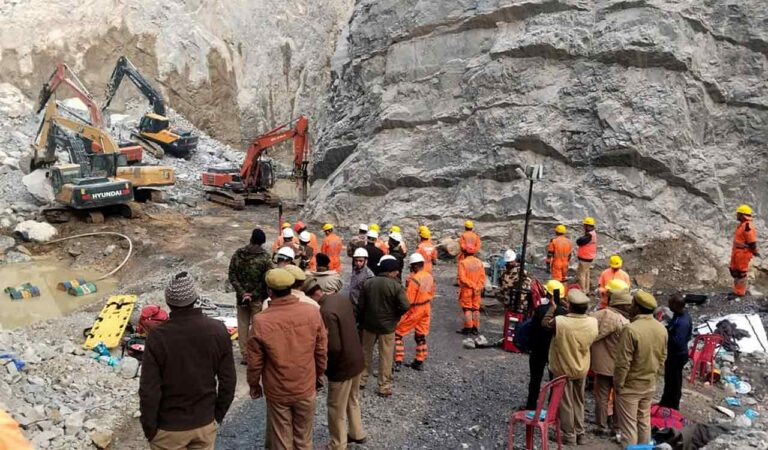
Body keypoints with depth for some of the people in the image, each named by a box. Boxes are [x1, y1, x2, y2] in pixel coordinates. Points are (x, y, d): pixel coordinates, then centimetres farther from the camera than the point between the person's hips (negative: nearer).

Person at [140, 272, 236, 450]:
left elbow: (149, 390, -17)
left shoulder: (158, 336, -22)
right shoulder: (218, 330, -13)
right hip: (205, 422, 2)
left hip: (169, 427, -2)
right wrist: (219, 413, 10)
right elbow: (228, 380, -5)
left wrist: (149, 426, -1)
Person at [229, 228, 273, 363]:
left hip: (241, 296, 4)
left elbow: (232, 276, -2)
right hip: (258, 297, -3)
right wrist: (255, 294, -5)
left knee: (242, 325, 13)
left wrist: (242, 292, -6)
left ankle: (244, 355, 20)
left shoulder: (238, 254, 0)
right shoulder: (265, 257, -12)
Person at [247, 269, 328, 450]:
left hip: (277, 392, -1)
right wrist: (319, 374, 14)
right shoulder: (312, 312, -15)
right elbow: (321, 350, -4)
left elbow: (255, 361, -10)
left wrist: (254, 384, 8)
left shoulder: (261, 321, -21)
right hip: (306, 388, 2)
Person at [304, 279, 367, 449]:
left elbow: (334, 347, -29)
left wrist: (324, 367, -10)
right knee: (353, 400, 28)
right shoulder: (343, 298, -3)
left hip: (342, 366, -8)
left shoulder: (326, 312, -30)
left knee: (336, 409, 12)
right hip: (357, 359, 9)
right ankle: (357, 434, 45)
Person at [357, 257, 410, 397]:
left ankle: (361, 379, 30)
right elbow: (405, 306, -22)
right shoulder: (396, 286, -16)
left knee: (366, 352, 20)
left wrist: (361, 322, 11)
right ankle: (384, 386, 12)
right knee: (386, 356, 6)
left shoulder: (367, 283, -3)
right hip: (387, 325, -4)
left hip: (369, 323, 4)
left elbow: (360, 305, 0)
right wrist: (395, 316, -2)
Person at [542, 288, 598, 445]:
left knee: (565, 404, 12)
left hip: (563, 369, -4)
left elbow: (544, 323, -8)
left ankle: (569, 436, 22)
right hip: (582, 369, 4)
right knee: (579, 402, 22)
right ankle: (580, 434, 32)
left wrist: (552, 308, 5)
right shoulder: (593, 322, -17)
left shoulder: (559, 322, -30)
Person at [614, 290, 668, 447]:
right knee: (644, 421, 21)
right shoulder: (662, 329, -2)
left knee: (629, 425, 4)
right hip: (650, 385, 7)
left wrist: (618, 385, -11)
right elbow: (663, 357, 9)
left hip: (630, 386, -7)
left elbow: (623, 363, -23)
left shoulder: (631, 329, -26)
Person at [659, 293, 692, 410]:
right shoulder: (681, 314, -1)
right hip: (674, 354, 10)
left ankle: (672, 407, 25)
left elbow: (678, 342, -33)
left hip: (677, 356, -10)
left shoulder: (682, 322, -31)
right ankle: (665, 402, 39)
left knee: (674, 382, 8)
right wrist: (667, 329, -1)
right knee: (669, 379, 23)